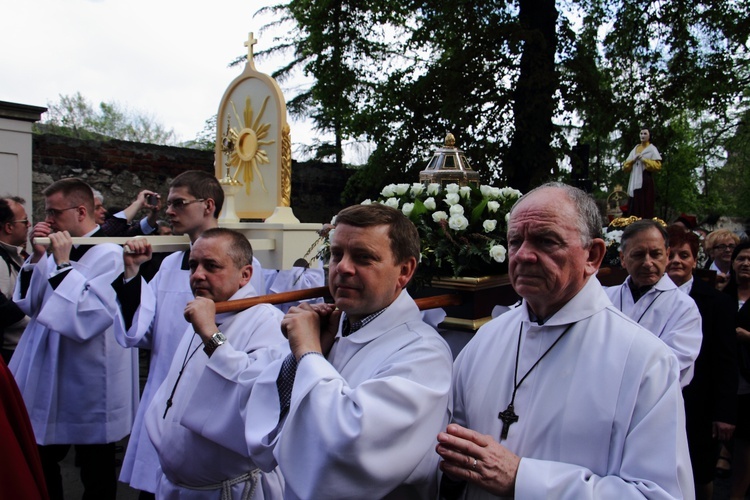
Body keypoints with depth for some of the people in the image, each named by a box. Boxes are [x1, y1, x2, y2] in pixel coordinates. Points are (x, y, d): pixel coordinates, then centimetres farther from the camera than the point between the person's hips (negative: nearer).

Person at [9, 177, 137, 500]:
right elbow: (28, 305, 8)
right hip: (47, 379, 7)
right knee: (40, 465, 22)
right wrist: (37, 257, -3)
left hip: (88, 386, -7)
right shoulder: (58, 250, 6)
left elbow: (86, 319, -26)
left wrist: (63, 264, -22)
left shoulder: (110, 255, -18)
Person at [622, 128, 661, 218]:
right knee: (634, 207, 1)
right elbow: (625, 166, 14)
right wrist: (633, 160, -3)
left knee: (645, 207, -9)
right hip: (634, 181, 5)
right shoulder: (635, 149, 19)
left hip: (646, 180, -5)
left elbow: (657, 166, -7)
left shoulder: (652, 149, 5)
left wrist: (643, 159, -10)